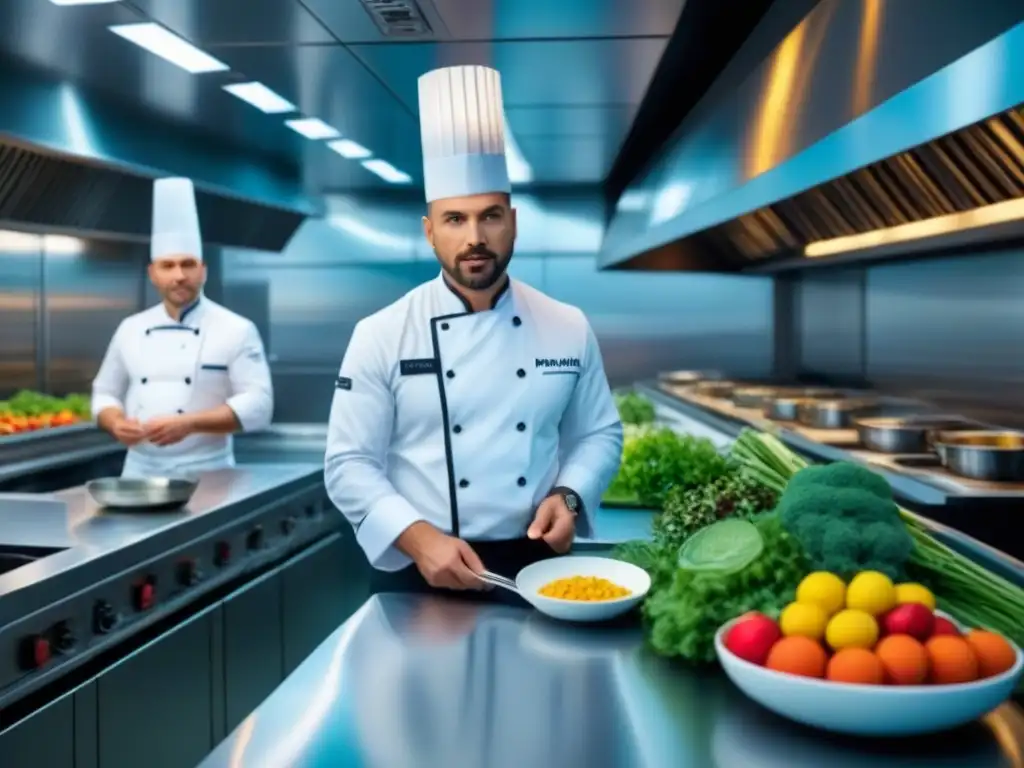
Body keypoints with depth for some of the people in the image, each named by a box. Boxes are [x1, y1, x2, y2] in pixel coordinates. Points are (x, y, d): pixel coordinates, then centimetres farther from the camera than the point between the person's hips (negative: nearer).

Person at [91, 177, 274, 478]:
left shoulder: (237, 330, -6)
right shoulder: (130, 329, 8)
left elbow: (258, 405, -13)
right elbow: (105, 393, 15)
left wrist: (189, 424, -23)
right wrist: (116, 423, -8)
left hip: (205, 474, -3)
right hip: (140, 471, 4)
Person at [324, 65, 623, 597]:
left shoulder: (568, 329, 0)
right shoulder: (381, 335, -7)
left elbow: (599, 434, 10)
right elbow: (350, 464, -8)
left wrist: (569, 495, -9)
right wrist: (419, 538, -22)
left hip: (534, 569, 2)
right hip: (419, 575, -2)